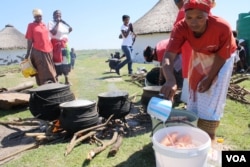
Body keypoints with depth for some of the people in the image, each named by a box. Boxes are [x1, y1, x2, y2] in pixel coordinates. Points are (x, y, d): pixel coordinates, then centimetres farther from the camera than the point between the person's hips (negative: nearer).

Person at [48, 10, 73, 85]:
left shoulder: (63, 23, 16)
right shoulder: (51, 23, -2)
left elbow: (70, 29, 9)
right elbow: (53, 32, -18)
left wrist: (64, 22, 4)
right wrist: (57, 23, -9)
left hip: (64, 44, 6)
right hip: (56, 45, -6)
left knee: (66, 62, 6)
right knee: (57, 62, -7)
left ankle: (67, 80, 13)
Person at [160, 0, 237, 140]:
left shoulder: (223, 27, -38)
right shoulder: (181, 28, -33)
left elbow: (221, 56, -22)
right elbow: (169, 55, -45)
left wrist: (209, 78, -16)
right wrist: (170, 80, -62)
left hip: (222, 57, -2)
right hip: (200, 56, 3)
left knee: (213, 96, -3)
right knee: (195, 92, 9)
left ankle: (209, 135, 15)